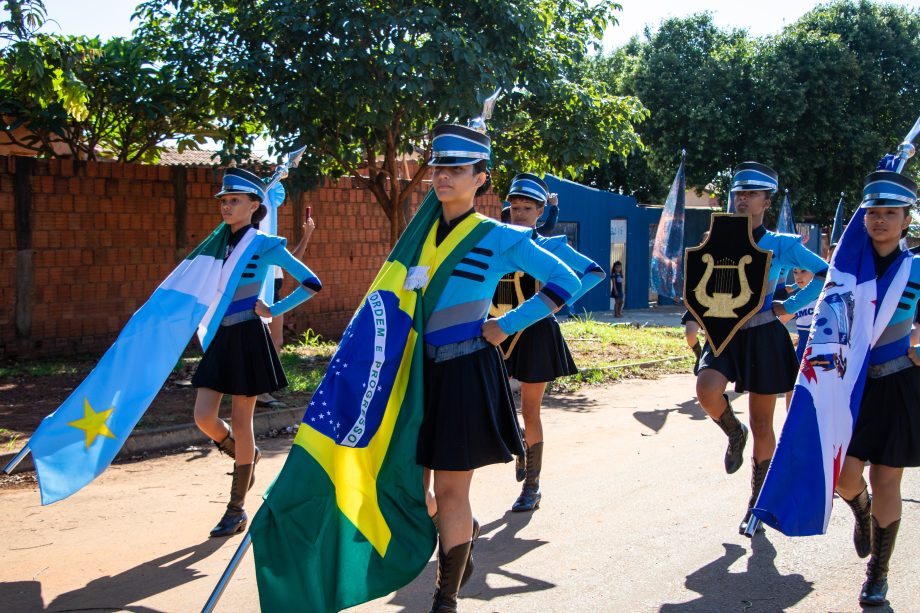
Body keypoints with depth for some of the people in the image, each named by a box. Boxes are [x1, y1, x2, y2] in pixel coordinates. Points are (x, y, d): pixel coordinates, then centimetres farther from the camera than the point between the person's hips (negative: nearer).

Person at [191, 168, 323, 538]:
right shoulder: (220, 243, 11)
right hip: (220, 338, 6)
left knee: (240, 423, 0)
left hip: (248, 338, -6)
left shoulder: (264, 244, -7)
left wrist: (273, 310, -5)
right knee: (204, 418, -2)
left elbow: (311, 284, -8)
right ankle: (246, 457, 29)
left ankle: (237, 510, 10)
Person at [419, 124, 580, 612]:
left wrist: (507, 325, -7)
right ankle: (460, 554, 36)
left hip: (467, 373, -5)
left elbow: (565, 282, -3)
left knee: (450, 489, 0)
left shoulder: (500, 238, -6)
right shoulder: (423, 234, 9)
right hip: (420, 369, 5)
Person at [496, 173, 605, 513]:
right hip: (502, 332, 4)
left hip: (536, 334, -3)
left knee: (530, 412, 2)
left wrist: (561, 301, -11)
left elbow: (596, 272, -2)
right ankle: (521, 447, 27)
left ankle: (532, 487, 13)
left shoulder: (550, 246, -3)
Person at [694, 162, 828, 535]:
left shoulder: (780, 245, -3)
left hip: (763, 337, -2)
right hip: (725, 334, 2)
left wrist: (790, 307, -7)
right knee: (707, 391, -28)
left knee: (762, 426, 5)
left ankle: (756, 503, 21)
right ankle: (734, 434, 8)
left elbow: (827, 275, -4)